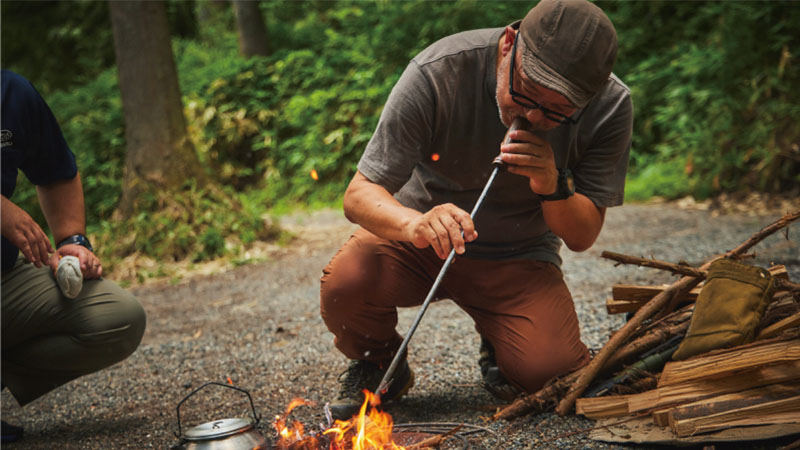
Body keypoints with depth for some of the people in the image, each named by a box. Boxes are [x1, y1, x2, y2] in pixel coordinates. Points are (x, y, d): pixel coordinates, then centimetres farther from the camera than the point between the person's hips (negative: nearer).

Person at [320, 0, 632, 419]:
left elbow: (581, 237, -9)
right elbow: (360, 194, -23)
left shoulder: (610, 106, -17)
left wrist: (553, 186, -32)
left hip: (518, 256, 1)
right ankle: (378, 364, 6)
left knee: (549, 370, -24)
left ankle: (498, 342, 16)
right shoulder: (436, 74, -25)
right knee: (343, 288, -31)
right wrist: (415, 224, -46)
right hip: (420, 238, -1)